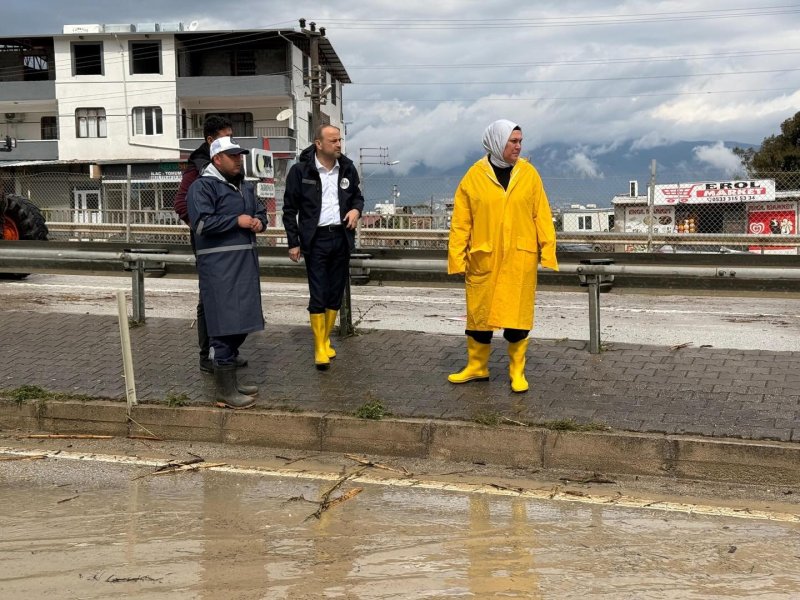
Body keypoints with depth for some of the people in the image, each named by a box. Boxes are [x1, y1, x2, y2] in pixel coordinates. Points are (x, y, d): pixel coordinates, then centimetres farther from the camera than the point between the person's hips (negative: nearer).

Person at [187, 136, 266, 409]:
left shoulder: (244, 187, 18)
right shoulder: (203, 187, -9)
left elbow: (260, 212, 26)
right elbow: (202, 223, -20)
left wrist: (259, 221, 2)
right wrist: (237, 221, -16)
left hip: (244, 263, 9)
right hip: (219, 267, -9)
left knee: (240, 325, 13)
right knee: (225, 327, -9)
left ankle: (230, 381, 25)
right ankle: (224, 390, -3)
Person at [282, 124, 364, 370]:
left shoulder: (347, 168, 5)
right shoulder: (300, 171, -6)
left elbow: (357, 195, 21)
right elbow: (290, 209, 0)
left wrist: (356, 209, -3)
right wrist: (294, 243, -3)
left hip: (341, 237, 4)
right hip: (316, 240, -4)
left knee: (336, 293, 10)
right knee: (318, 295, -5)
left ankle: (326, 340, 24)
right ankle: (320, 349, 2)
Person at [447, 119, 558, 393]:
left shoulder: (529, 174, 2)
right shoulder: (474, 176, -2)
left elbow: (541, 215, 2)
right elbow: (460, 221, 0)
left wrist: (547, 251, -3)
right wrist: (457, 257, -4)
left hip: (520, 258, 0)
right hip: (483, 259, 0)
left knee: (517, 314, 3)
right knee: (479, 312, 10)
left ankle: (517, 370, 17)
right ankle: (477, 367, 26)